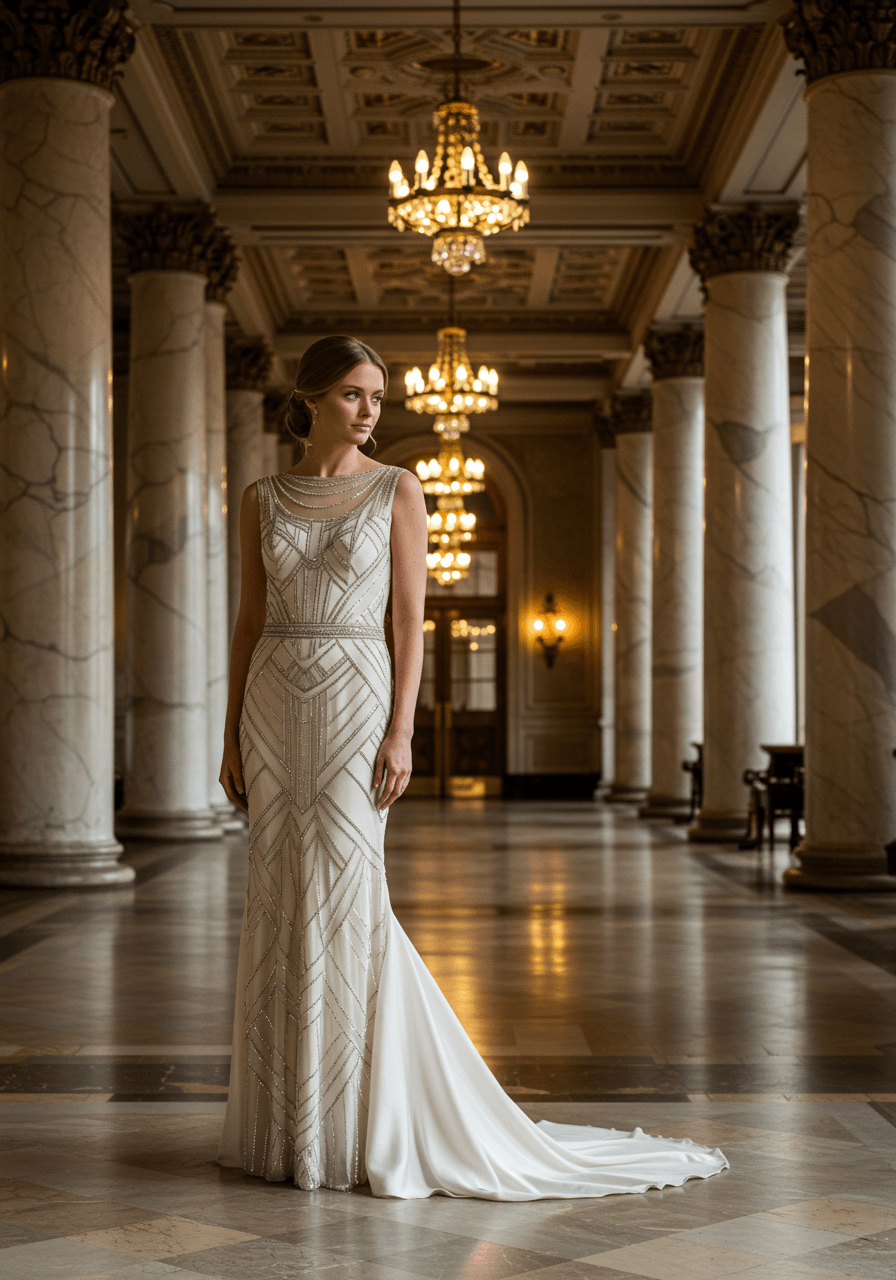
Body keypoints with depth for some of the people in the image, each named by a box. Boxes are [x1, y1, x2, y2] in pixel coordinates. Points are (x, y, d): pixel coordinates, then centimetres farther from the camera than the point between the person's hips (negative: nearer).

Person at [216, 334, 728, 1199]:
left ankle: (358, 1122, 4)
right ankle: (287, 1117, 15)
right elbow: (249, 621, 10)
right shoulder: (262, 501, 9)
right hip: (274, 710, 3)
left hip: (354, 706, -3)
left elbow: (410, 620, -3)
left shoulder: (397, 490, 1)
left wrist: (401, 733, -12)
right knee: (282, 906, 4)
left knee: (345, 900, -7)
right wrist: (231, 737, 6)